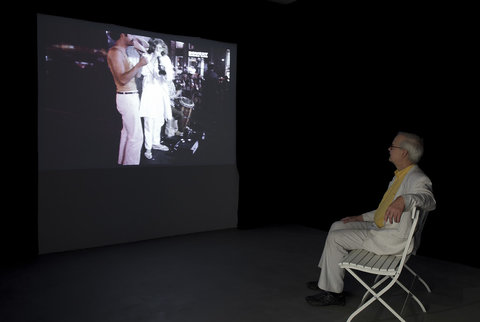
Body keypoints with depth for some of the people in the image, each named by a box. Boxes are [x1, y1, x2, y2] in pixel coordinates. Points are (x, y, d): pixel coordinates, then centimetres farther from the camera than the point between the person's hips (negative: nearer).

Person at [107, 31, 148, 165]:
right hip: (127, 98, -10)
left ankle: (122, 161, 25)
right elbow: (123, 79, -21)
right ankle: (130, 163, -6)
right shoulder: (115, 51, -14)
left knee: (127, 132, 16)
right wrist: (139, 65, -19)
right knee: (136, 136, -11)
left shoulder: (122, 51, 17)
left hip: (130, 97, 10)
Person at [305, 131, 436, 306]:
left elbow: (429, 200, -43)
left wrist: (403, 200, -61)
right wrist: (360, 218, 18)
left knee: (335, 239, -11)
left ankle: (333, 293, 3)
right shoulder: (400, 176, 13)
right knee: (337, 227, 12)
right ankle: (328, 280, 20)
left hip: (391, 240, -10)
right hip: (379, 227, 10)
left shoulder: (417, 179, -20)